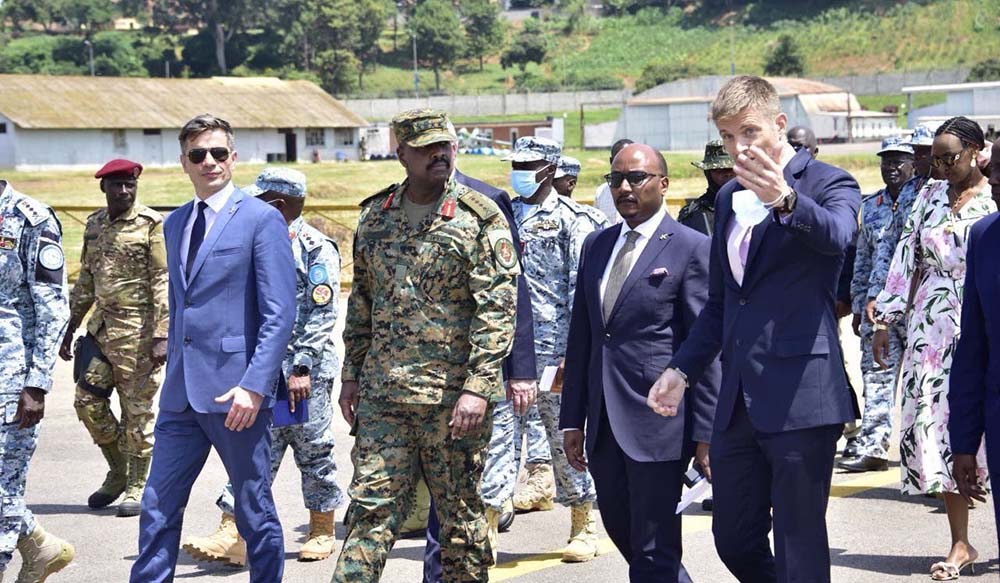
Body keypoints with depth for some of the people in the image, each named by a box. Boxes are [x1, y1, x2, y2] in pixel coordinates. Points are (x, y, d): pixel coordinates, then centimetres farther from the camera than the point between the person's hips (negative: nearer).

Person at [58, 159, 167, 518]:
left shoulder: (151, 225, -7)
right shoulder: (94, 225, 12)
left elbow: (163, 283, -10)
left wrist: (161, 336, -17)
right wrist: (70, 329, 18)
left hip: (138, 328, -6)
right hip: (101, 326, 6)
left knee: (137, 410, 0)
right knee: (87, 401, 5)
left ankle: (137, 488, 10)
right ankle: (118, 473, 23)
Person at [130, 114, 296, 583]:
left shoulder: (261, 219, -6)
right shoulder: (175, 224, 15)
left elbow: (280, 315, -11)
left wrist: (254, 386, -19)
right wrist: (174, 374, 17)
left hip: (236, 391, -6)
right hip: (180, 393, 6)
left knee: (255, 512, 5)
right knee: (158, 508, 5)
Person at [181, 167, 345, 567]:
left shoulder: (316, 249, -10)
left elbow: (322, 315, -15)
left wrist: (302, 367, -20)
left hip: (306, 371, -7)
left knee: (313, 449, 4)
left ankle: (322, 531, 19)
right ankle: (232, 536, -4)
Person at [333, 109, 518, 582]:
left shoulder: (481, 219, -6)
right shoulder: (375, 216, 10)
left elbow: (498, 310, -12)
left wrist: (478, 387, -19)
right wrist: (352, 374, 15)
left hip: (453, 396, -4)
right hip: (382, 393, 4)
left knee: (460, 514, 6)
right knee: (370, 507, 2)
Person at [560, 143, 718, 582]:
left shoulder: (691, 248, -6)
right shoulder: (596, 245, 14)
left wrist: (706, 433, -12)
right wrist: (573, 419, 13)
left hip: (658, 420, -7)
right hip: (605, 425, 7)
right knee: (623, 536, 16)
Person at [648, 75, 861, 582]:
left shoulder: (827, 183, -4)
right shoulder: (729, 198, 17)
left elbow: (835, 235, -28)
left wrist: (785, 198, -47)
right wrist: (682, 369, 16)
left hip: (801, 397, -7)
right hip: (738, 401, 7)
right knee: (734, 541, 12)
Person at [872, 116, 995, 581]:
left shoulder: (993, 202, -2)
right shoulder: (930, 197, 11)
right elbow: (907, 258, 11)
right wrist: (886, 318, 7)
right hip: (931, 328, 4)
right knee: (936, 425, 1)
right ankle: (960, 544, 7)